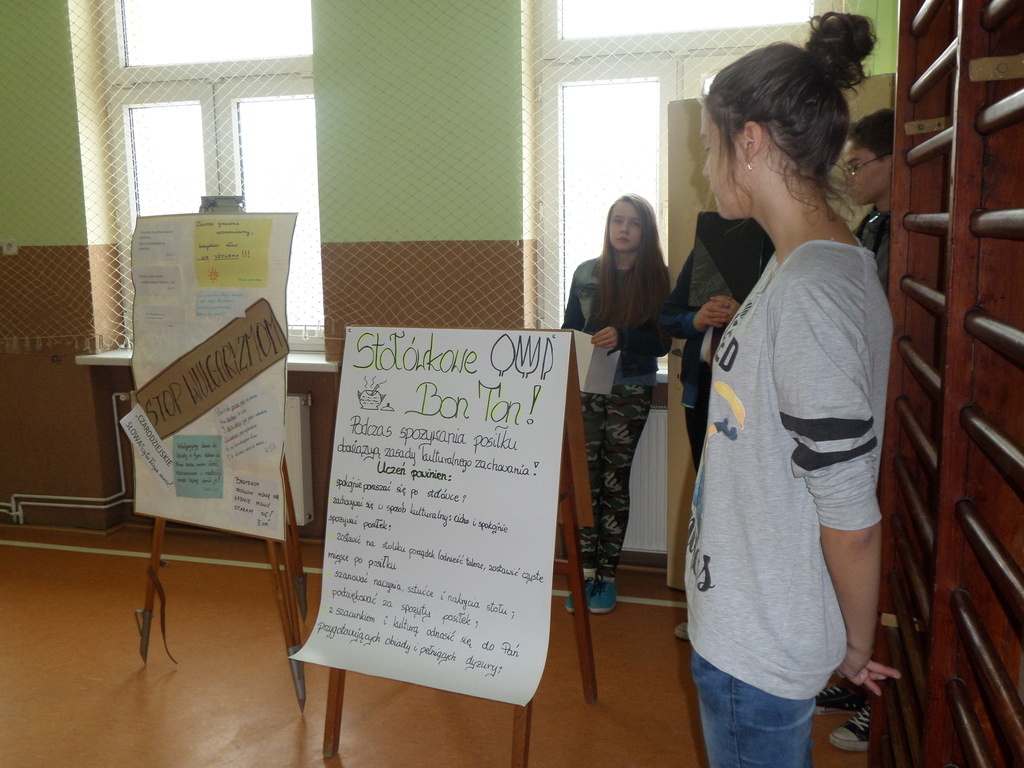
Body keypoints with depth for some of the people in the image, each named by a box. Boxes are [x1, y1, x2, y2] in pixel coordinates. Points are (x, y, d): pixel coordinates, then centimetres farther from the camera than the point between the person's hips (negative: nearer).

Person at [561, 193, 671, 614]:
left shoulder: (657, 277, 0)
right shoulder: (586, 273, 6)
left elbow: (662, 342, -5)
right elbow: (569, 328, 12)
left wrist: (622, 337, -21)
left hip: (631, 392, -1)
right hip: (585, 386, 2)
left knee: (615, 480, 1)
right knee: (584, 478, -3)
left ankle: (607, 574, 12)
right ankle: (586, 570, 8)